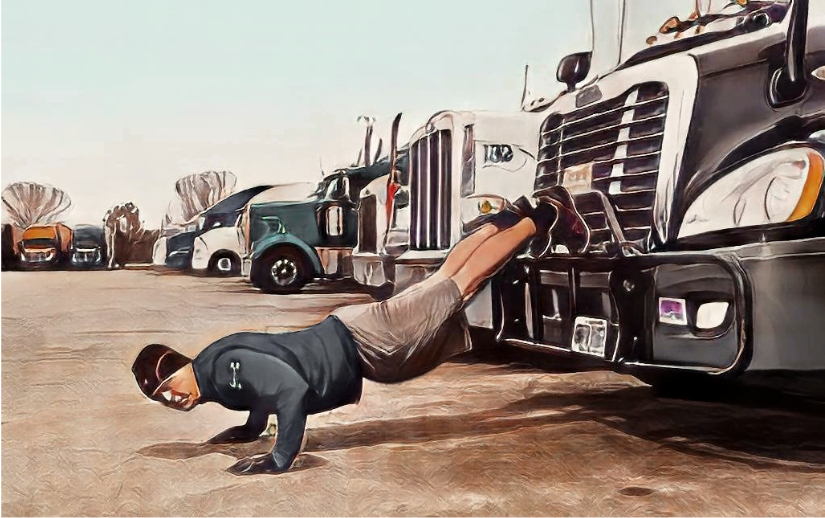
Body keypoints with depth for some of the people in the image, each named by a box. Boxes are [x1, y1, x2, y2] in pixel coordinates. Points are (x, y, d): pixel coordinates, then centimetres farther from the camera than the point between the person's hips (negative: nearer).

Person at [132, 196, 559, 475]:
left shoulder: (229, 367, -29)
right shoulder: (214, 375, 1)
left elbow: (293, 389, -42)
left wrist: (278, 460, -36)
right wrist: (251, 428, 21)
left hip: (361, 341, -7)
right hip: (345, 332, 7)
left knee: (460, 285, 6)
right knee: (441, 282, 21)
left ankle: (536, 221, 21)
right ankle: (500, 220, 36)